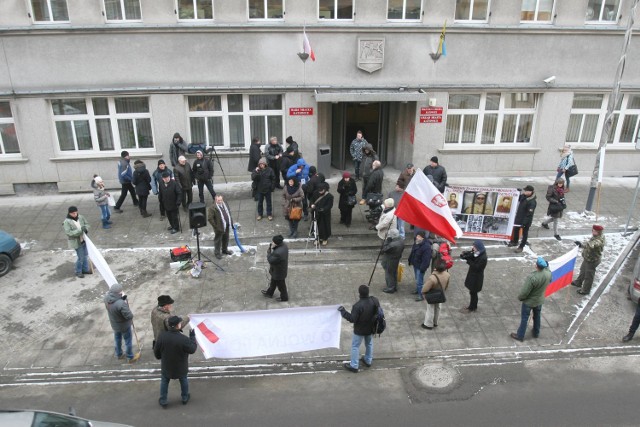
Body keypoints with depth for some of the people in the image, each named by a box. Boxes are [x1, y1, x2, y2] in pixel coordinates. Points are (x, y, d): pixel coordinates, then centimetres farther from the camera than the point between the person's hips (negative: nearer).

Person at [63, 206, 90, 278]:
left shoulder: (80, 217, -2)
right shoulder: (67, 222, -18)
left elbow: (86, 223, 10)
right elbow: (69, 232, -23)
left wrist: (86, 228, -13)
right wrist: (80, 230, -30)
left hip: (84, 240, 6)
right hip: (76, 242, -6)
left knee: (85, 255, 17)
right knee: (81, 257, -1)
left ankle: (85, 269, 35)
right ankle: (78, 272, 18)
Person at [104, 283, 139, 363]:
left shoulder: (106, 296, -23)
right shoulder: (121, 304, -42)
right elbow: (129, 316, -32)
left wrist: (123, 297, -22)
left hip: (114, 324, 6)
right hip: (124, 325, -6)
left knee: (117, 339, 30)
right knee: (128, 341, 18)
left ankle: (119, 354, 52)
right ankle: (130, 357, 39)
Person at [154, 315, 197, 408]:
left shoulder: (162, 336, -23)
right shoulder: (183, 339, -34)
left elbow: (156, 351, -8)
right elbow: (192, 349, -17)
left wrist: (159, 357, 14)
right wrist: (192, 337, -5)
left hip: (166, 366, 2)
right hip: (181, 367, -2)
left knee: (164, 382, 27)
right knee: (184, 380, 26)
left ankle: (163, 401, 40)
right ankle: (185, 398, 45)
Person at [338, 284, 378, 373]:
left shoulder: (358, 306, -33)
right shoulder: (375, 300, -16)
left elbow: (352, 319, -26)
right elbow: (379, 312, 0)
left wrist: (343, 311, -17)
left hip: (360, 330, -6)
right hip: (371, 328, 6)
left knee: (355, 346, 12)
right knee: (369, 344, 27)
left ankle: (354, 366, 22)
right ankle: (368, 361, 45)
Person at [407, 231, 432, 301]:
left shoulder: (426, 246, -28)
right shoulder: (416, 242, -1)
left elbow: (426, 259, -26)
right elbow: (412, 252, 15)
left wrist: (423, 268, -23)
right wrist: (410, 261, 18)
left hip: (420, 266, -9)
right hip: (415, 264, 9)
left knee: (419, 281, -4)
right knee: (417, 279, 25)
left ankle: (421, 294, 9)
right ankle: (418, 290, 43)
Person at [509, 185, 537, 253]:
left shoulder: (532, 202, -29)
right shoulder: (523, 196, -5)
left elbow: (529, 214, -27)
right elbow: (519, 200, 19)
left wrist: (524, 223, -27)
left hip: (526, 220, -8)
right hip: (519, 217, 8)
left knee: (524, 233, 9)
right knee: (516, 229, 23)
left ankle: (521, 247, 21)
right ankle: (514, 242, 43)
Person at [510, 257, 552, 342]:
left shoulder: (532, 277, -38)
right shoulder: (549, 273, -19)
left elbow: (524, 292, -28)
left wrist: (520, 297, -7)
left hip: (529, 301, -5)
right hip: (539, 300, 6)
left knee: (524, 319, 13)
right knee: (537, 317, 27)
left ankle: (520, 336, 29)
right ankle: (536, 333, 47)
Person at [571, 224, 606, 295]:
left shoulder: (599, 240, -33)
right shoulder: (595, 237, -3)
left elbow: (591, 245, -53)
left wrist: (581, 244, -65)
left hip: (592, 260, -10)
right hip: (587, 258, 10)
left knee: (588, 275, 7)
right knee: (583, 270, 28)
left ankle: (586, 290, 24)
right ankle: (578, 282, 50)